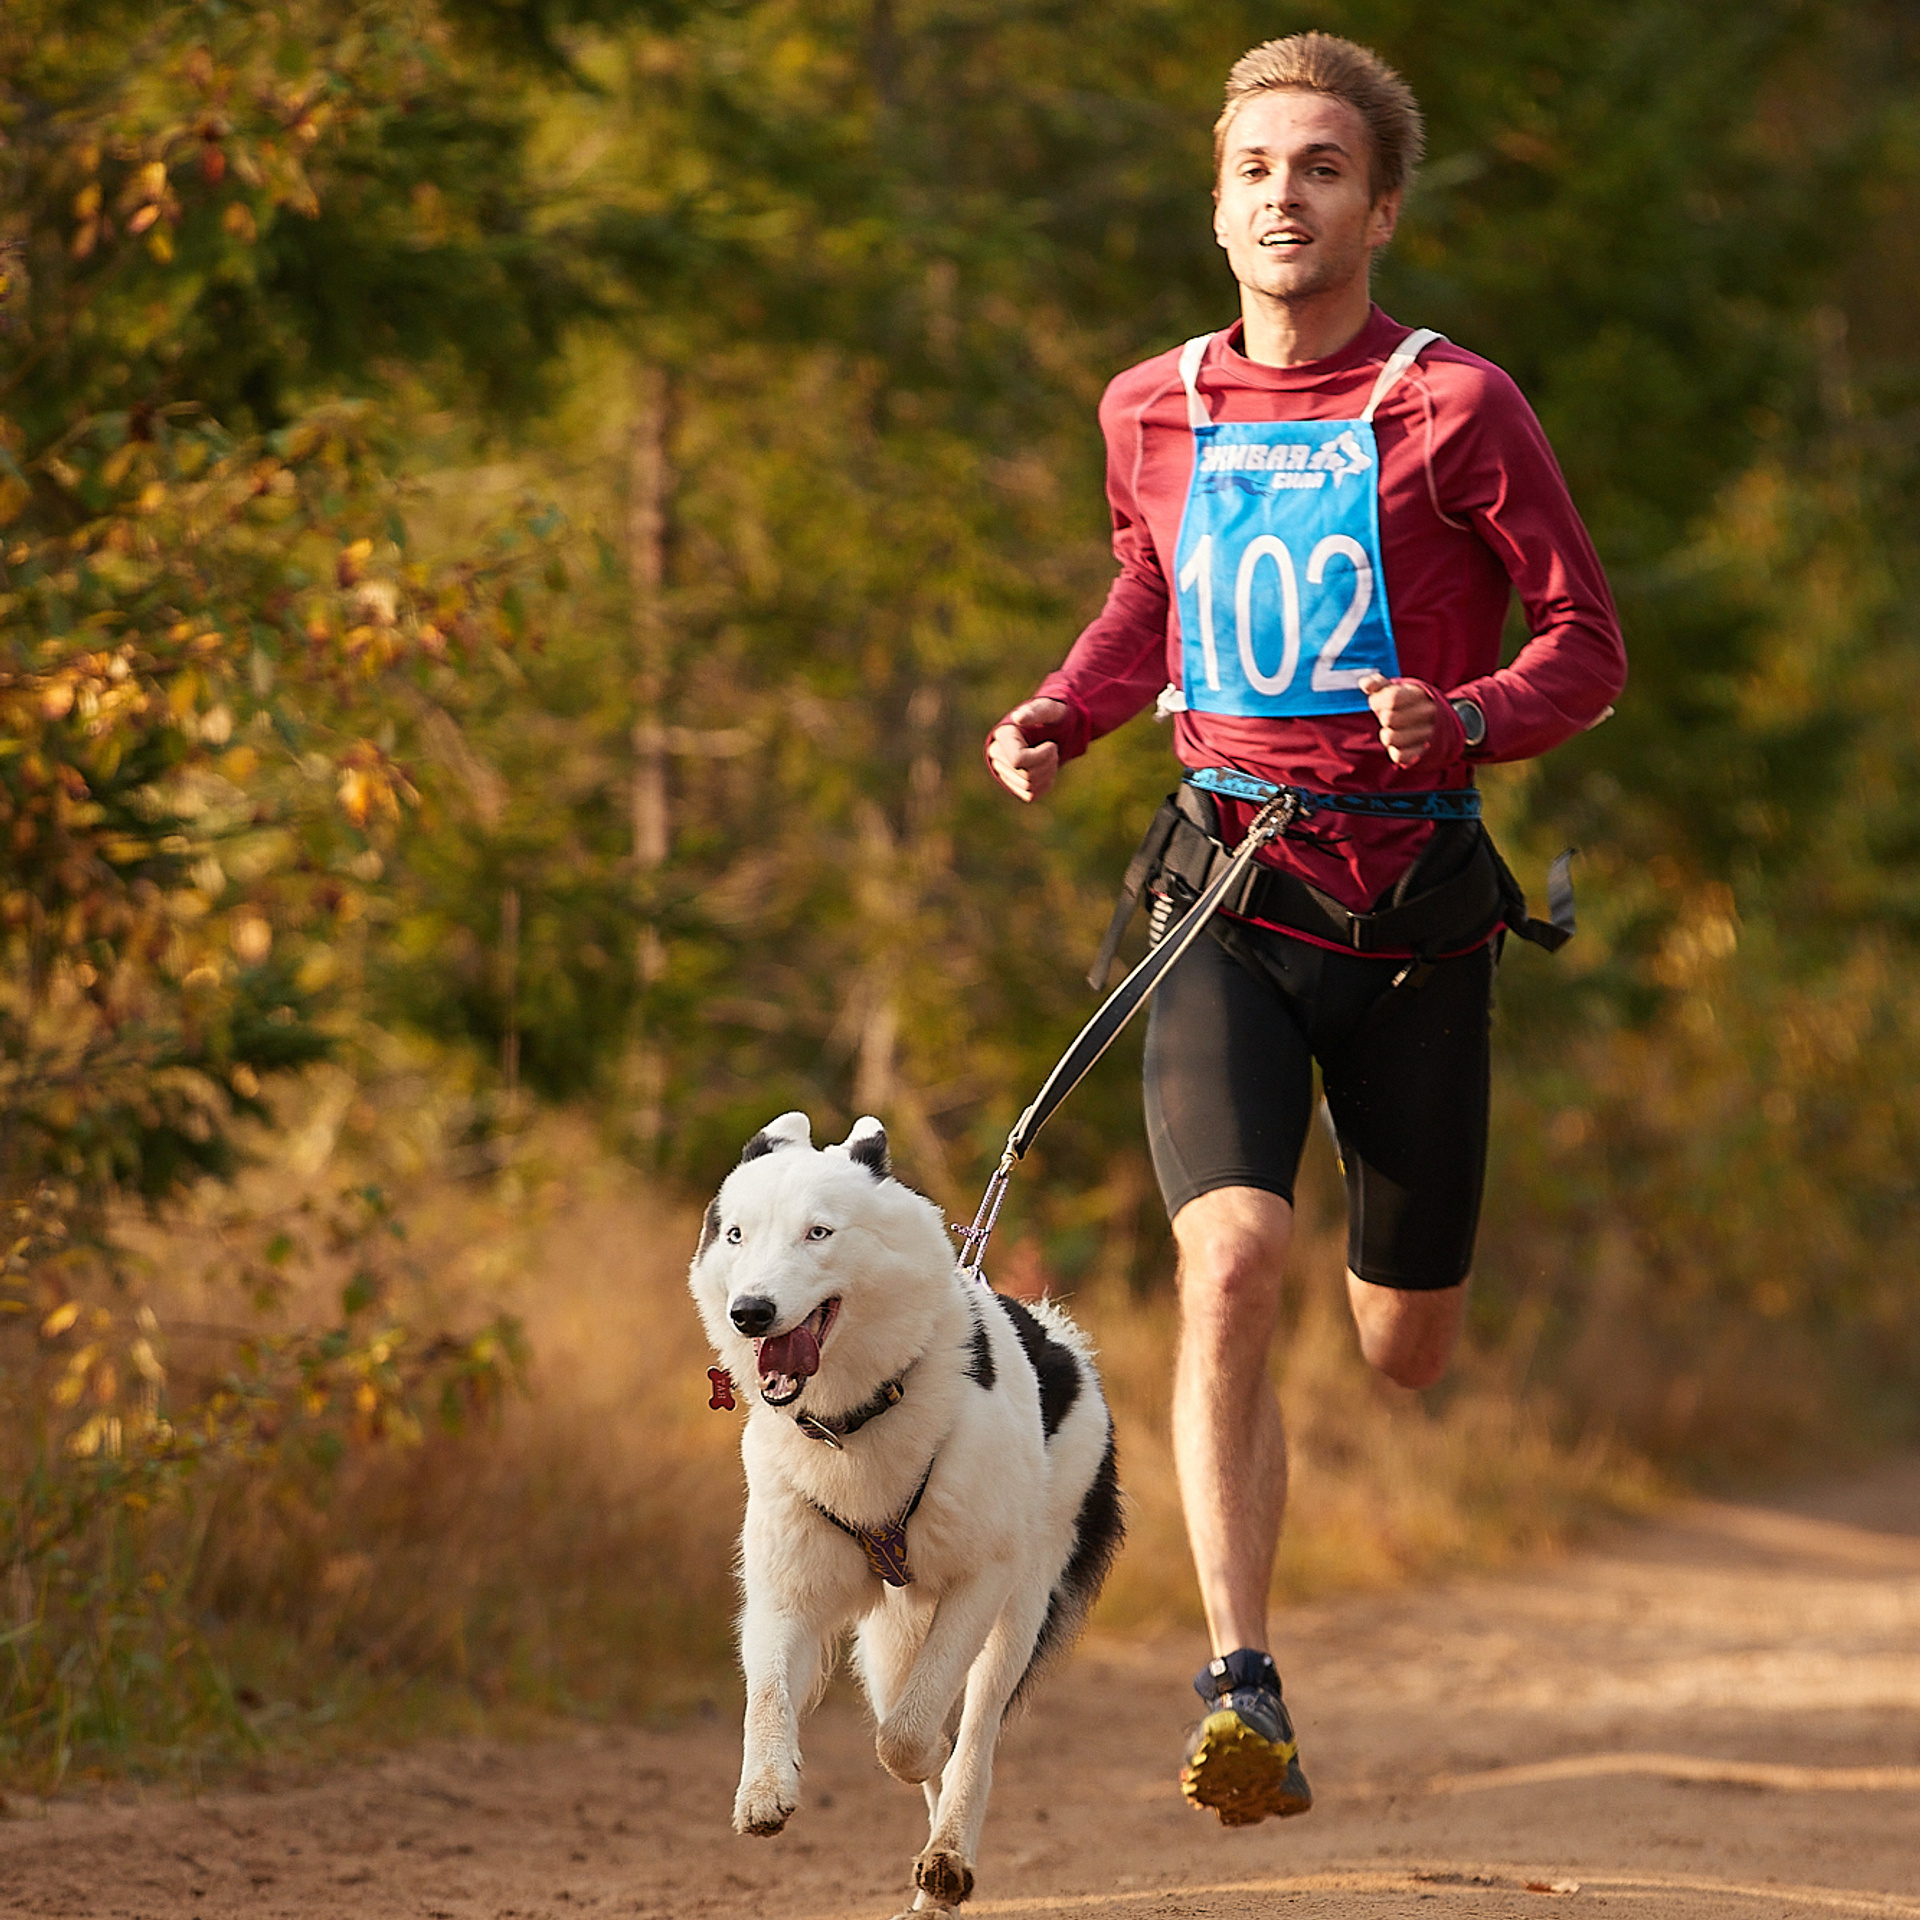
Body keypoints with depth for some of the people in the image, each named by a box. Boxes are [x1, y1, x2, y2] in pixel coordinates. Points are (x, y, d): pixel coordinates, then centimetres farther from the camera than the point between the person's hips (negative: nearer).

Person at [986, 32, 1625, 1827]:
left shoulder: (1455, 408, -6)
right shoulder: (1153, 412, 7)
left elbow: (1588, 647, -1)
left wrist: (1460, 719, -21)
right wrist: (1060, 713, 6)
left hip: (1413, 904, -1)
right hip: (1225, 895, 1)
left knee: (1407, 1349, 10)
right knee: (1231, 1257, -23)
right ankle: (1242, 1693, -24)